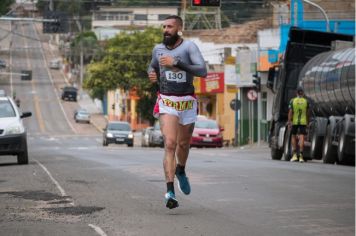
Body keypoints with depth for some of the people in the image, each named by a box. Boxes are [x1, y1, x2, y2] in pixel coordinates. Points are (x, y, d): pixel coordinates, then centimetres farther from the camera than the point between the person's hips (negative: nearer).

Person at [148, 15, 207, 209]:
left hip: (187, 103, 0)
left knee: (183, 144, 18)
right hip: (166, 103, 0)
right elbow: (152, 66, 25)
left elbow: (202, 71, -20)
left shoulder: (189, 46, -9)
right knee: (170, 144, -17)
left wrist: (176, 63, -25)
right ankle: (170, 192, -23)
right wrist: (152, 74, 1)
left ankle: (181, 171, 52)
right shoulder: (158, 49, 4)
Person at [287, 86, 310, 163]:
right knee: (301, 137, -4)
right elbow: (307, 113, 6)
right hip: (303, 122, 0)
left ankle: (294, 155, 7)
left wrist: (289, 122, -7)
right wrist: (307, 122, 17)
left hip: (294, 122, 0)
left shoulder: (292, 101, -3)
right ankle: (301, 156, -12)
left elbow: (290, 112, -7)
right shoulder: (306, 101, 1)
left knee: (293, 137, 13)